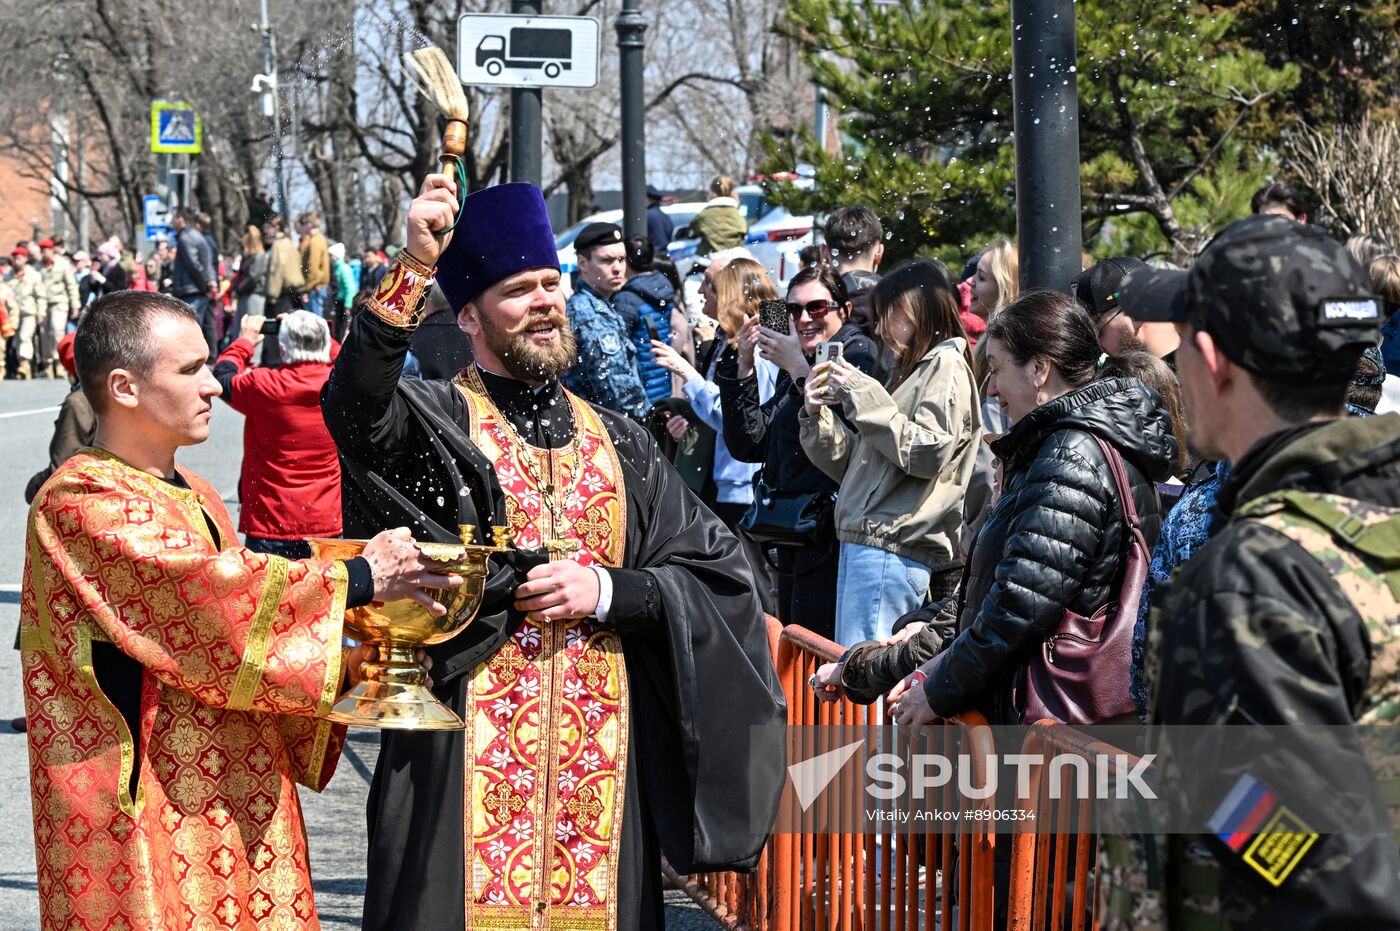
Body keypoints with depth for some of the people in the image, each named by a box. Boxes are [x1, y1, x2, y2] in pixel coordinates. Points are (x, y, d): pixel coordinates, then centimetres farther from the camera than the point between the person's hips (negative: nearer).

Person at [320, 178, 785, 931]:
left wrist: (607, 589, -7)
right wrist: (412, 268, -32)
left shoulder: (619, 445, 14)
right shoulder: (435, 422, 1)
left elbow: (718, 572, 10)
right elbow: (353, 408, -22)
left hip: (600, 752, 4)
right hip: (466, 750, -3)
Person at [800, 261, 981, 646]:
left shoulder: (946, 364, -1)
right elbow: (854, 465, 24)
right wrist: (819, 416, 9)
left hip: (891, 549, -10)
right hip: (862, 542, 10)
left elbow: (928, 451, -16)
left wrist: (863, 397, -12)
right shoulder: (911, 371, 25)